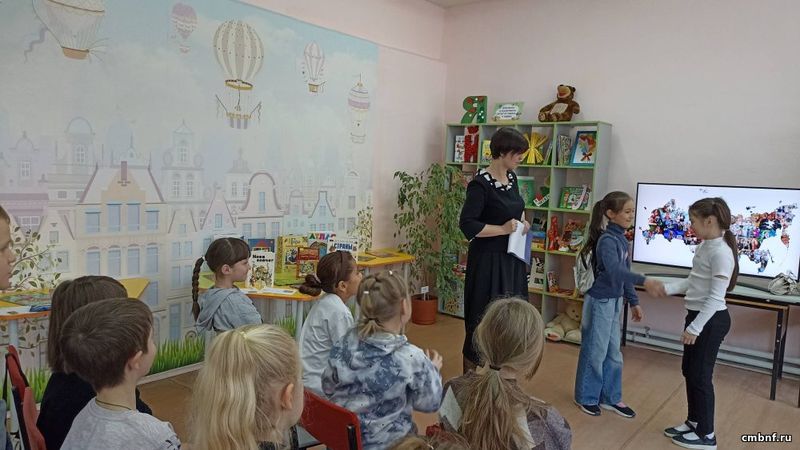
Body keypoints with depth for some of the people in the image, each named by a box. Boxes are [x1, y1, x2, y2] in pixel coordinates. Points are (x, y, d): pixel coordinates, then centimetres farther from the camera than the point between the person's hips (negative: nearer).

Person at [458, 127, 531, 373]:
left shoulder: (512, 177, 8)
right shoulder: (481, 183, -16)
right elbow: (467, 224, -21)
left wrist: (522, 220, 8)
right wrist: (503, 229, -20)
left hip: (512, 260, 8)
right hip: (489, 261, -8)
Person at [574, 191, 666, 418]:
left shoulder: (621, 239, 8)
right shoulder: (607, 240, -20)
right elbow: (614, 270, -37)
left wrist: (634, 302, 17)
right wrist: (645, 281, -48)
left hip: (614, 301, 9)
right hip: (600, 301, -9)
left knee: (613, 352, 15)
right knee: (595, 351, 4)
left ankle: (610, 397, 28)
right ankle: (586, 397, 19)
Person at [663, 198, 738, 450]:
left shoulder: (721, 252, -22)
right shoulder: (704, 246, 7)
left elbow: (715, 297, -23)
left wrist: (695, 328, -22)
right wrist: (666, 289, 5)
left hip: (711, 320, -9)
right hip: (697, 315, 9)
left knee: (700, 375, 2)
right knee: (689, 371, 17)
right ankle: (693, 422, 32)